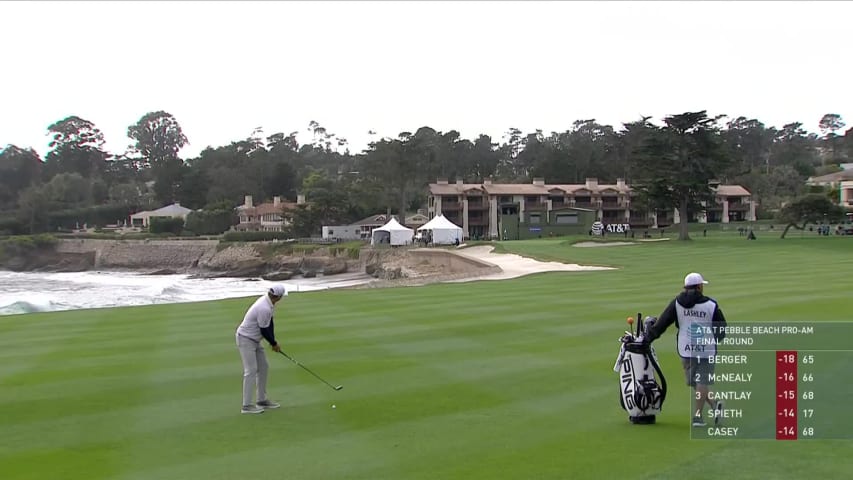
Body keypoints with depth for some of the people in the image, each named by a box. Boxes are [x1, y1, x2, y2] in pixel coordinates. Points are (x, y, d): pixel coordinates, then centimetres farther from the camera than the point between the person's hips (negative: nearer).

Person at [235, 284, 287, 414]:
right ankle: (247, 405, -8)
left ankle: (262, 400, 20)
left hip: (255, 340, 10)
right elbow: (264, 330, -21)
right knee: (251, 370, -11)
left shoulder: (268, 301, 0)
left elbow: (270, 323, 7)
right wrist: (274, 344, -5)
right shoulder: (264, 309, -30)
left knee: (263, 368, 12)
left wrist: (273, 342, 1)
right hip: (246, 339, -10)